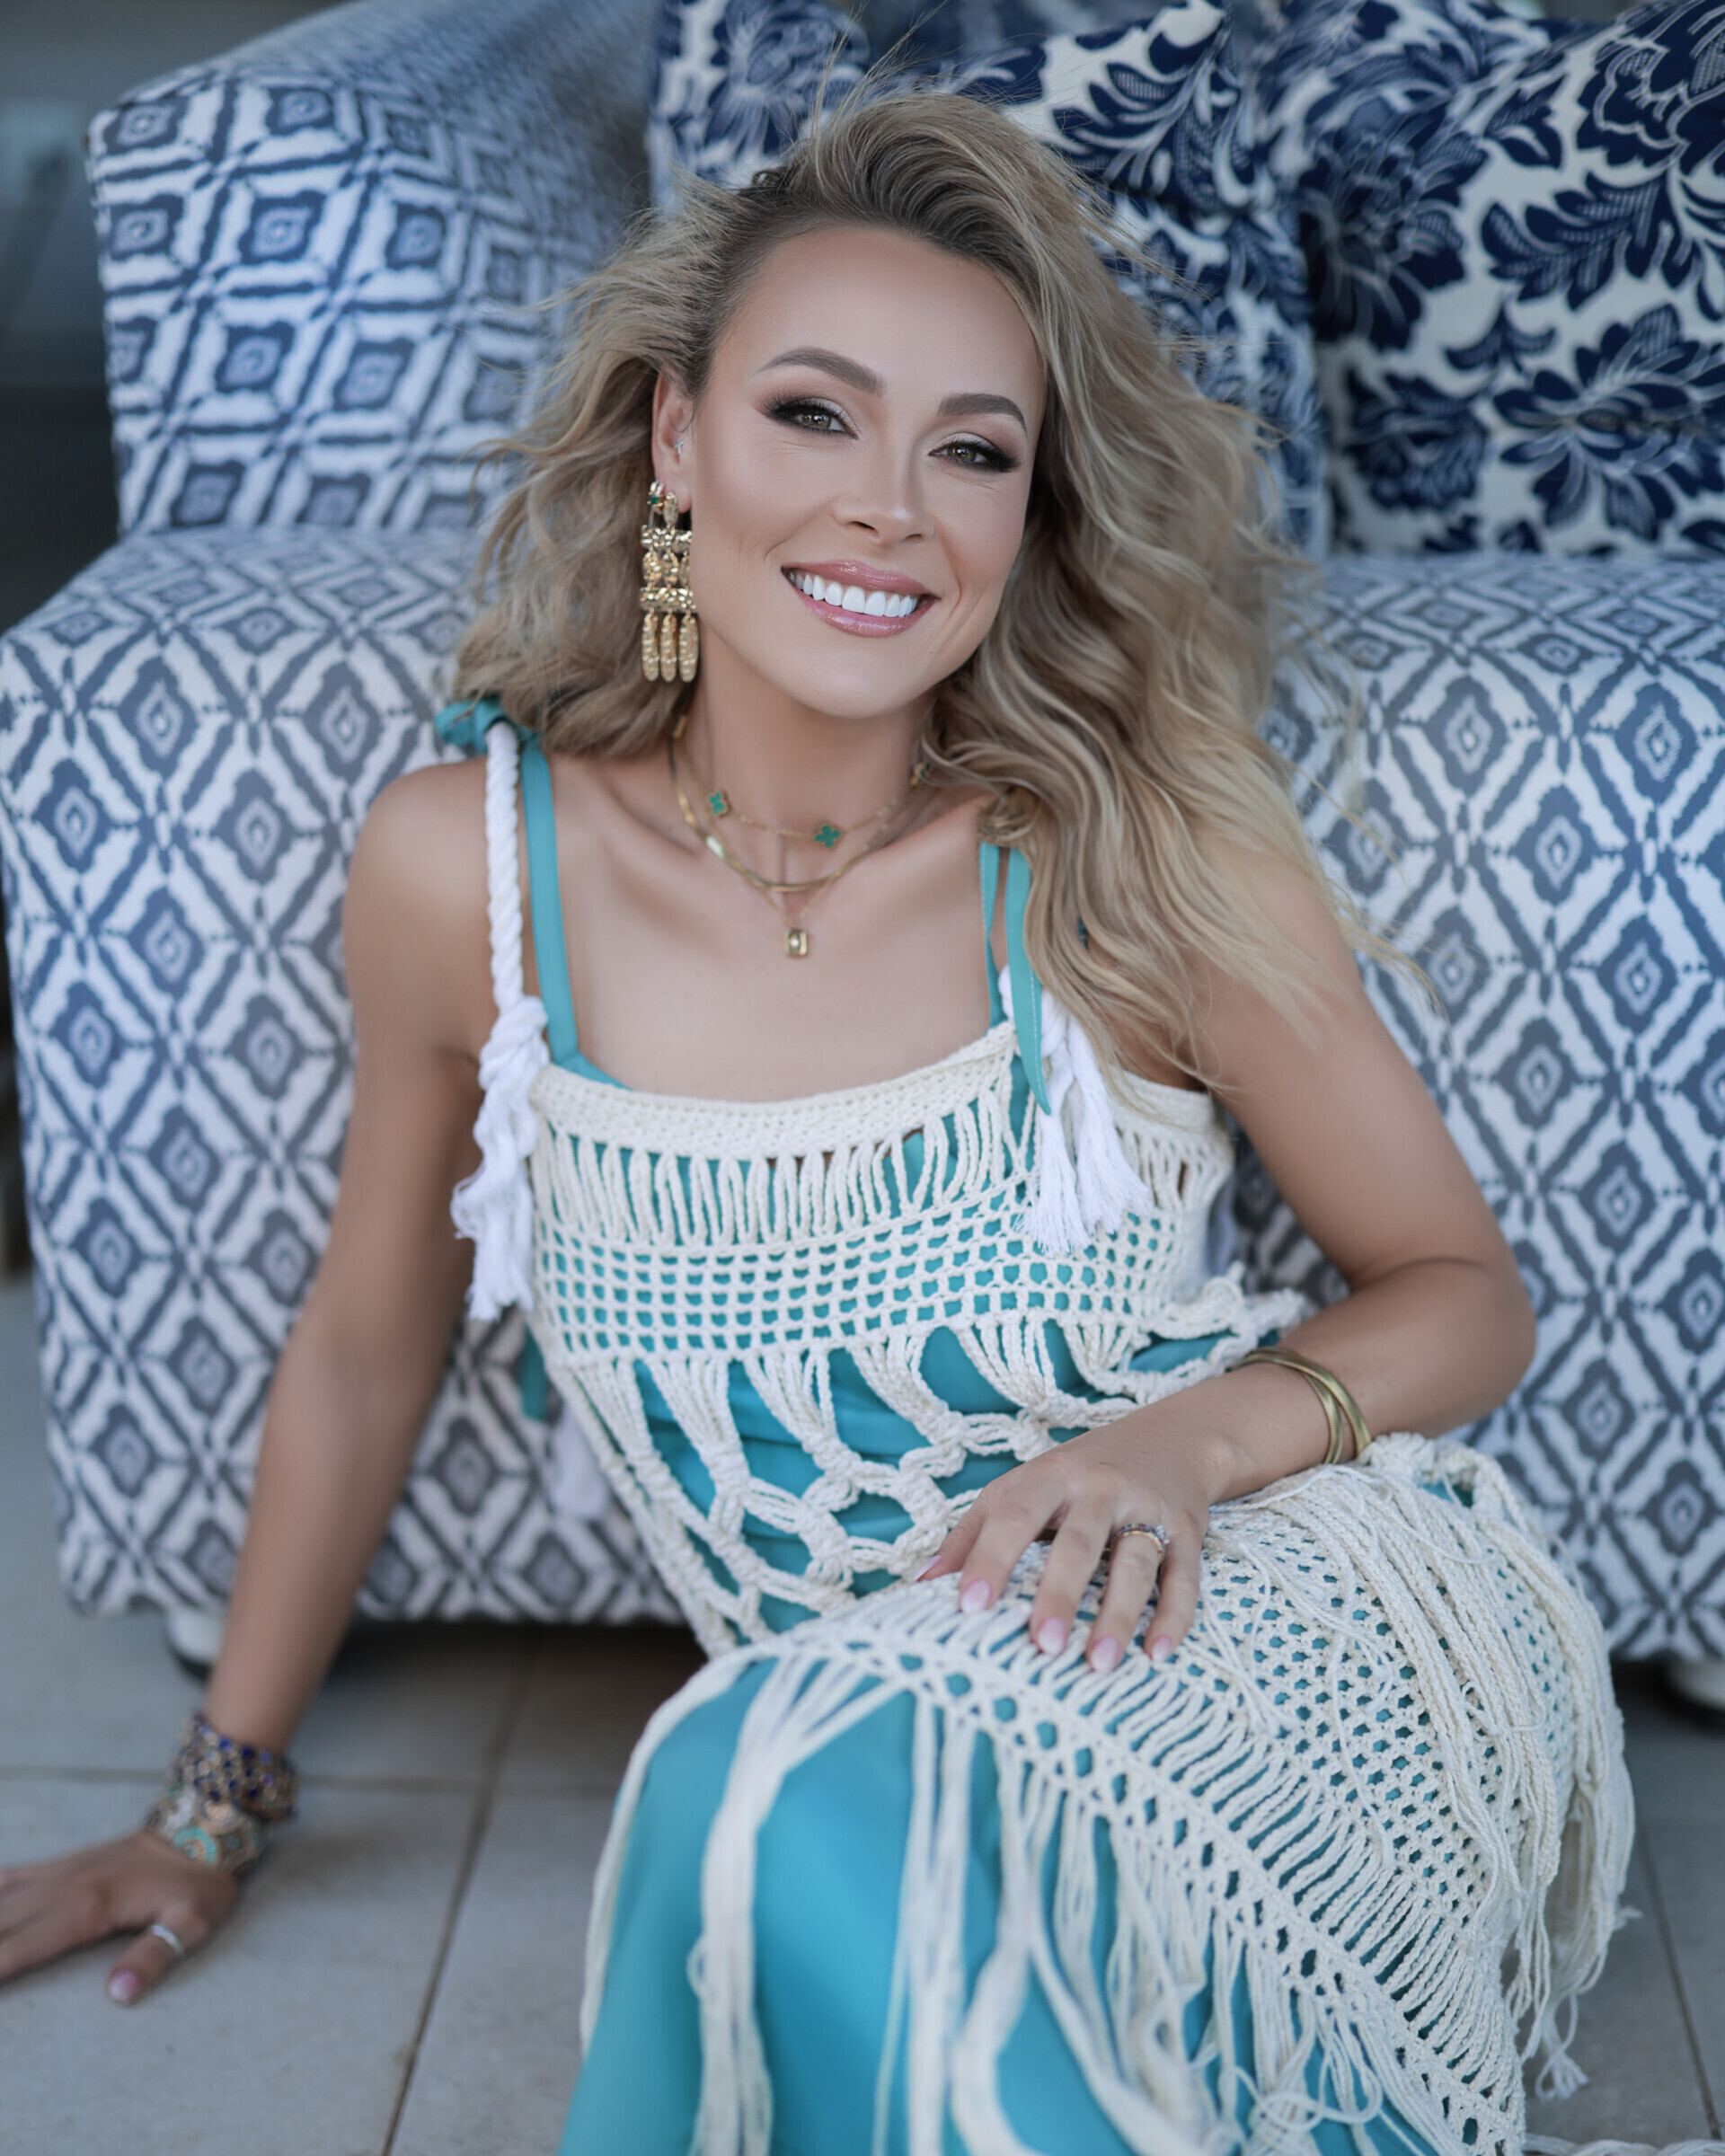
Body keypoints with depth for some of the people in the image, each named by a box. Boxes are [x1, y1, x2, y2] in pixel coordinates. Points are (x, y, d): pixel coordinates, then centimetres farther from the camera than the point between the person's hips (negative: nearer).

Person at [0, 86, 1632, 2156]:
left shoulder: (1144, 847, -9)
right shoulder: (464, 869, -5)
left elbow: (1465, 1287, 3)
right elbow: (367, 1341, 10)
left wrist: (1201, 1435, -18)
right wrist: (216, 1803, 18)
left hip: (1289, 1610, -2)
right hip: (896, 1710, 2)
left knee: (797, 1808, -31)